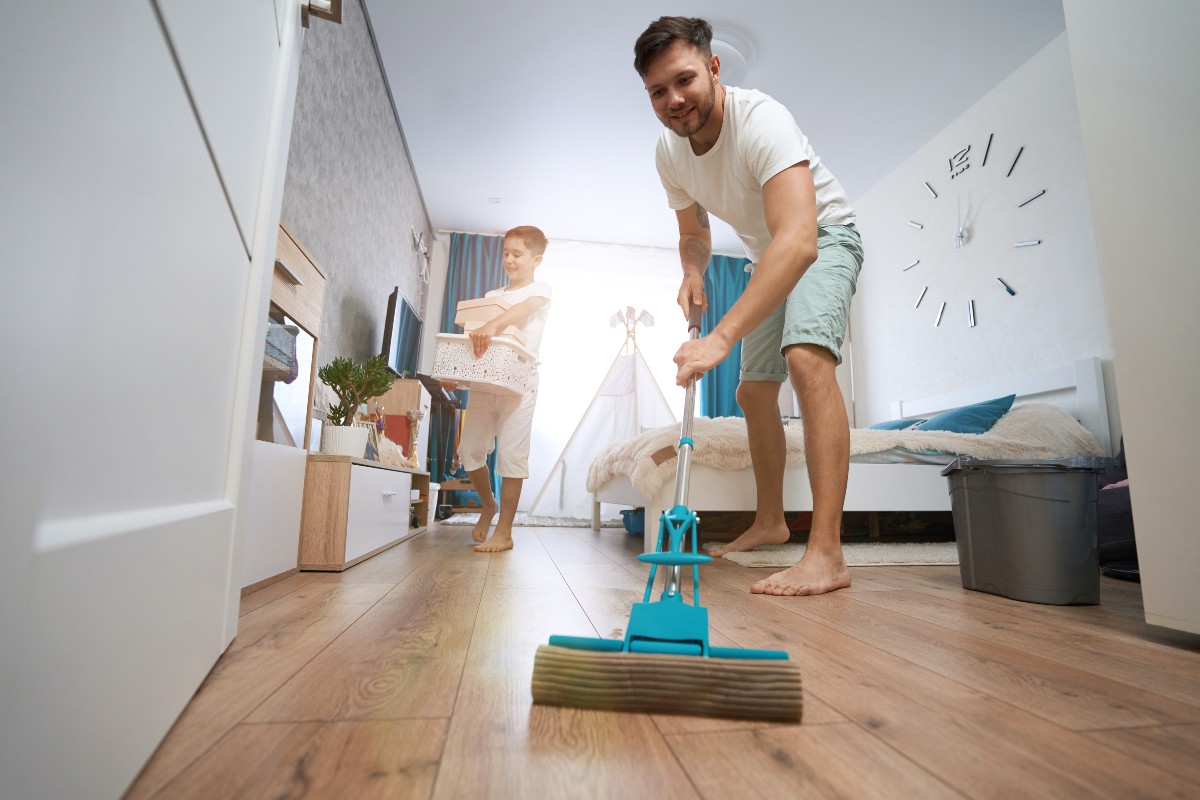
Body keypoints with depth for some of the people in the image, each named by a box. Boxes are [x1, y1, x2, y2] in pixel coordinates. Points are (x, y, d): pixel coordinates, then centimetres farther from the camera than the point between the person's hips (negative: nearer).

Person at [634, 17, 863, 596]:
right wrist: (693, 274, -17)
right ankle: (769, 522, 24)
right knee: (753, 392, 7)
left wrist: (721, 338, -55)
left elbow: (798, 242, -46)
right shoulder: (669, 152, -8)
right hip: (768, 258, 8)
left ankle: (826, 554, -33)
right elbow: (694, 233, 7)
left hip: (823, 238, -7)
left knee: (806, 356, -34)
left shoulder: (760, 119, -31)